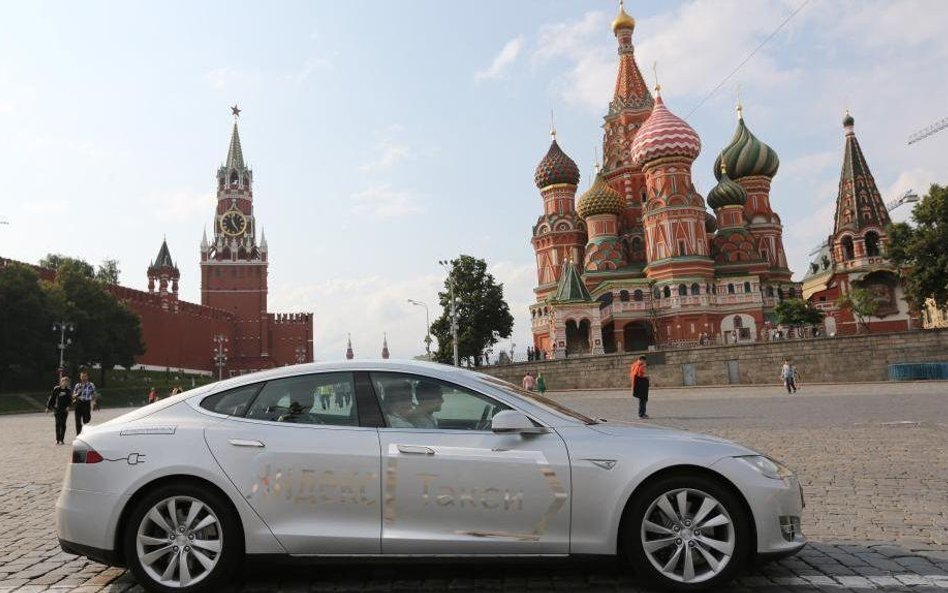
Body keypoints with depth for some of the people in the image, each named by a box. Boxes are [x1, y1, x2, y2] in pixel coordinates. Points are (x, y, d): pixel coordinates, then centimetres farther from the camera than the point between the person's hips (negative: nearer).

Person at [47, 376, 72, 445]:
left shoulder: (69, 390, 2)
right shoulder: (56, 389, -2)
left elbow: (70, 400, 2)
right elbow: (52, 398, 4)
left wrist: (68, 406, -14)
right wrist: (48, 407, 6)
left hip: (64, 410, 1)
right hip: (57, 409, -1)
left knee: (63, 424, 1)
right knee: (57, 424, 1)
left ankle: (62, 439, 6)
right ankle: (57, 439, 11)